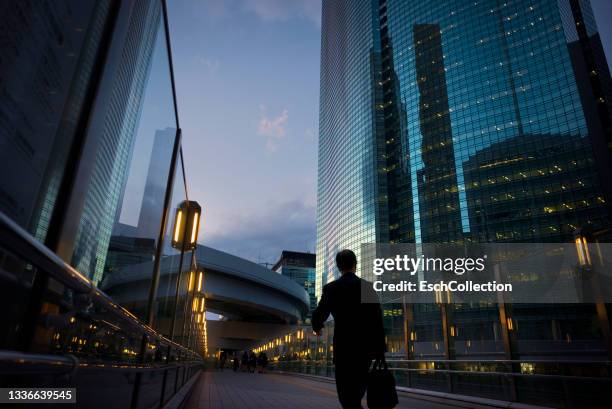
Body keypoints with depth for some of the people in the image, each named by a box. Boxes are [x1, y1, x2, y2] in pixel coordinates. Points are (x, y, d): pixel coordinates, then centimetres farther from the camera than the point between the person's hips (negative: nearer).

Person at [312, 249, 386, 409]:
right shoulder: (368, 286, 0)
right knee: (359, 387, 25)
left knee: (347, 396, 5)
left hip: (344, 348, -2)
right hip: (366, 347, 3)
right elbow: (378, 320, -3)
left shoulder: (330, 288, -4)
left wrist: (317, 327, 17)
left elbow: (318, 315, -6)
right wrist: (380, 351, 2)